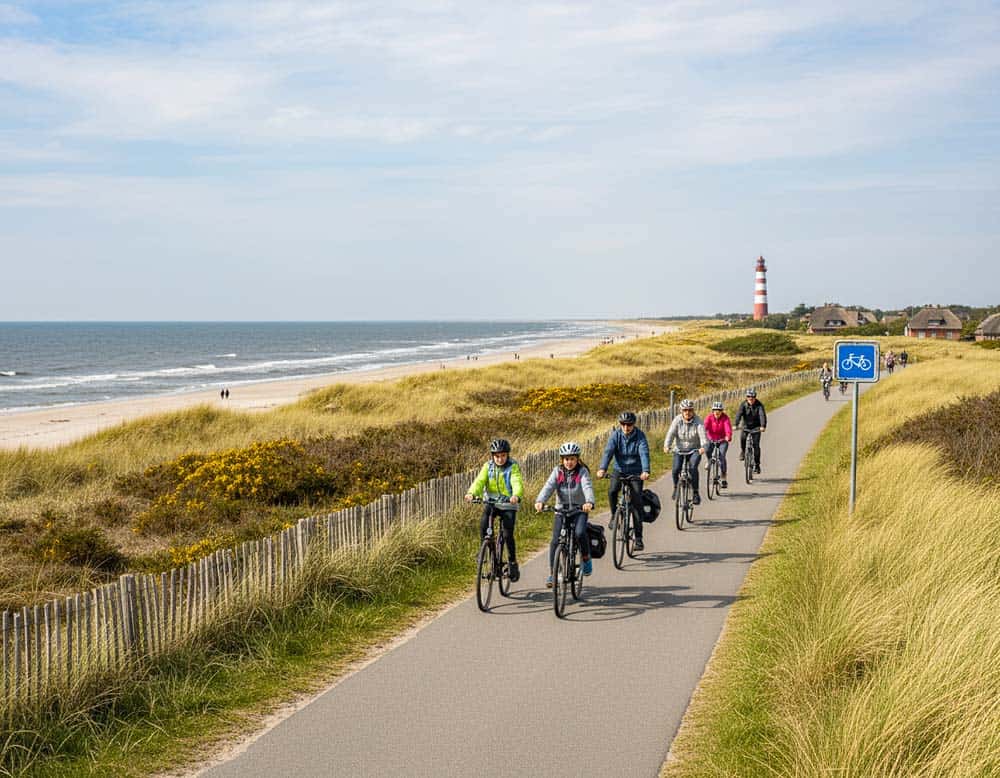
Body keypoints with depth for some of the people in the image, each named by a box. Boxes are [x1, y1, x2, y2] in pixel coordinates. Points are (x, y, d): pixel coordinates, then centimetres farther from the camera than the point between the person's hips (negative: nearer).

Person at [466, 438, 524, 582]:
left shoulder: (513, 467, -8)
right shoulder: (488, 467, 0)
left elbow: (517, 483, -26)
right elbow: (480, 481, -15)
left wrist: (516, 495, -49)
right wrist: (471, 493, -37)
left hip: (508, 505, -2)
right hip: (491, 502, 2)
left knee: (508, 534, -13)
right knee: (483, 525, -24)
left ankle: (513, 563, 8)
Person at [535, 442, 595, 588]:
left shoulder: (582, 472, -8)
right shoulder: (557, 471, -2)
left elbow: (587, 487, -26)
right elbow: (548, 487, -16)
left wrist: (589, 502, -47)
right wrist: (539, 501, -36)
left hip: (579, 510, -2)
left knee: (580, 533, -28)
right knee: (555, 541, -10)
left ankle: (586, 559, -1)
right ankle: (552, 573, 4)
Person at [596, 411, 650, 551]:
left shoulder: (640, 436, -13)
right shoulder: (616, 435, -8)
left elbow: (644, 454, -27)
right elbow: (608, 451, -21)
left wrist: (645, 471, -44)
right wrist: (602, 469, -38)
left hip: (636, 472, -1)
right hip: (619, 471, 1)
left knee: (637, 502, -8)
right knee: (612, 491, -28)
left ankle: (638, 538, 0)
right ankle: (614, 516, 1)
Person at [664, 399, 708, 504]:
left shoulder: (698, 421, -12)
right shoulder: (677, 420, -7)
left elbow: (702, 434, -25)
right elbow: (671, 433, -18)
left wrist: (703, 447, -45)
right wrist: (666, 446, -36)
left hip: (695, 450, -1)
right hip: (679, 450, 2)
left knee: (693, 467, -26)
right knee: (675, 470, -17)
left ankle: (696, 493, -15)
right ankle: (676, 487, 15)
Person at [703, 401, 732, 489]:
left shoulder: (725, 418, -15)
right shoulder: (709, 418, -11)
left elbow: (728, 428, -31)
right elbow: (705, 426, -27)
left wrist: (728, 437, -52)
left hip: (722, 440, -1)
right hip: (711, 439, 1)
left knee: (722, 456, -20)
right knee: (707, 450, -30)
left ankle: (724, 479, -10)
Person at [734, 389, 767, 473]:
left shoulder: (759, 405, -15)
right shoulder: (743, 404, -12)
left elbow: (762, 415, -30)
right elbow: (739, 414, -25)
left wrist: (763, 426, -48)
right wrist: (735, 425, -42)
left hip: (756, 427, -1)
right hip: (746, 426, 1)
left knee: (756, 445, -8)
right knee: (742, 437, -29)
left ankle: (757, 465, 3)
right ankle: (743, 451, -1)